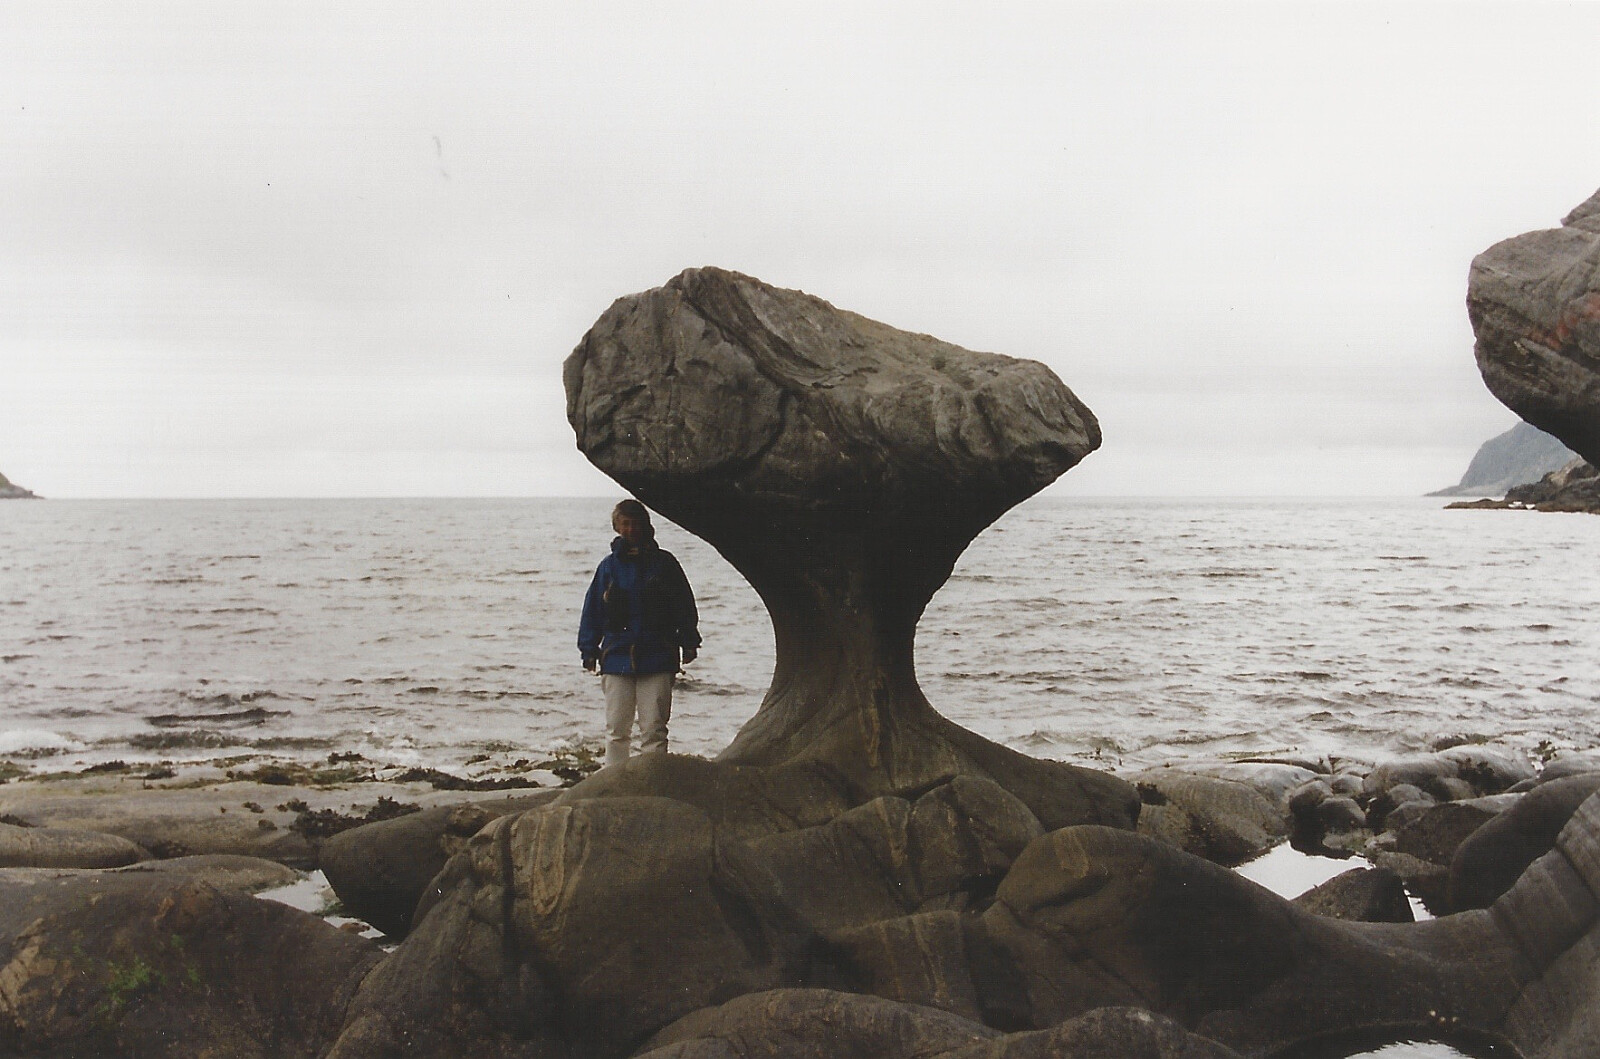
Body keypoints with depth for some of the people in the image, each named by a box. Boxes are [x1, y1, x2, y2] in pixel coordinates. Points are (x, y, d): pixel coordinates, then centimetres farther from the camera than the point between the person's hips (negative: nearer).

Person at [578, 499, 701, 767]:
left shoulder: (663, 562, 4)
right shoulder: (610, 565, 7)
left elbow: (684, 604, 6)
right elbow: (593, 609, 10)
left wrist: (689, 642, 1)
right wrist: (589, 649, 5)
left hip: (657, 658, -1)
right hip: (617, 657, 2)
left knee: (654, 729, -1)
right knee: (616, 730, 5)